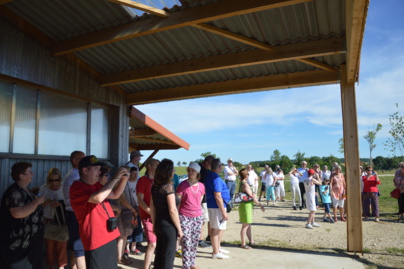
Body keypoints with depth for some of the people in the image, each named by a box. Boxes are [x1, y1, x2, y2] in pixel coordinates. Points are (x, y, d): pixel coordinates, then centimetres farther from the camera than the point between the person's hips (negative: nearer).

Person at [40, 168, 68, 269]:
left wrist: (60, 204, -20)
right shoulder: (44, 188, -2)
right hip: (48, 221, 1)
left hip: (62, 220, -1)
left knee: (62, 244, 4)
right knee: (49, 243, 8)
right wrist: (46, 202, -16)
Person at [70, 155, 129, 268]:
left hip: (110, 236, 9)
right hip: (96, 240, -9)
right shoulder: (77, 187, -16)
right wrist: (115, 178, -24)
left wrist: (124, 179, 0)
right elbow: (98, 198, -31)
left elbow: (115, 195, 16)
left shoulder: (96, 184, 10)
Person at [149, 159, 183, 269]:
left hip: (158, 224, 7)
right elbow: (172, 210, -19)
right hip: (169, 226, -7)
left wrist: (154, 224, 18)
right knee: (168, 256, 7)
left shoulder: (154, 186, 3)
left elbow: (152, 208, 10)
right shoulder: (168, 187, -18)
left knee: (159, 254, 18)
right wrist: (179, 229, -11)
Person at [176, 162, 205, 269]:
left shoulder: (201, 186, 4)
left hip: (198, 217, 4)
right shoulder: (183, 185, -8)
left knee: (194, 243, 12)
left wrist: (200, 215, 15)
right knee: (186, 244, -4)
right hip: (184, 217, -4)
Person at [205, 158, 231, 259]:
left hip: (212, 205, 10)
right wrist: (224, 212, -20)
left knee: (220, 228, 20)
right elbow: (217, 196, -24)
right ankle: (216, 253, 10)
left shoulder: (209, 176, 12)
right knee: (216, 229, 0)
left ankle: (218, 248, 33)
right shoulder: (216, 178, -20)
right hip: (217, 207, -10)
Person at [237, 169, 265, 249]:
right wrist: (260, 205, -11)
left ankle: (251, 241, 30)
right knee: (245, 225, -2)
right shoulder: (245, 184, -20)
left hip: (248, 206, 10)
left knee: (248, 225, 18)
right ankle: (243, 244, 5)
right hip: (246, 205, -10)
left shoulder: (241, 183, 9)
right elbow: (252, 197, -18)